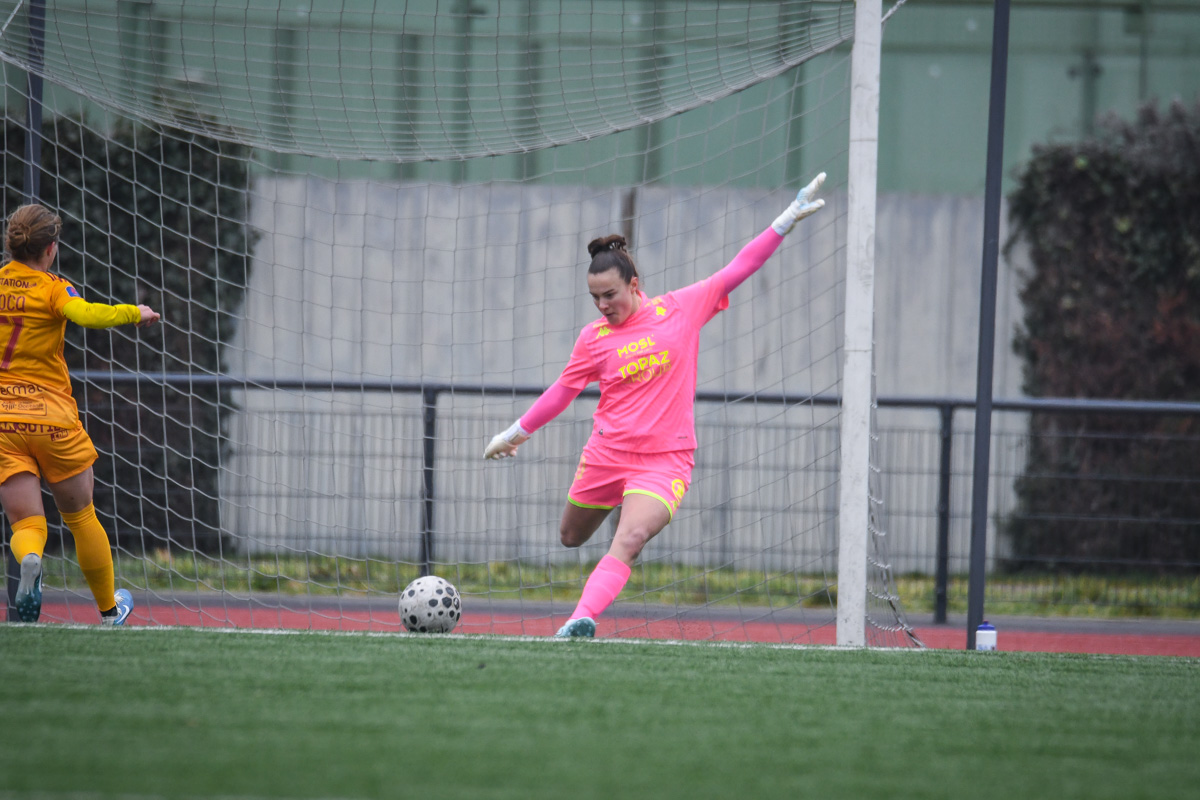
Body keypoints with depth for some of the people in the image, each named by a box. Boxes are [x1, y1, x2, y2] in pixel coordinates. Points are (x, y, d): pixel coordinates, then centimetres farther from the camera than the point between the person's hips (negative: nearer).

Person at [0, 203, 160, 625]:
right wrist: (134, 312, -15)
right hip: (53, 417, -2)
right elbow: (87, 315, -25)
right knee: (80, 517, 16)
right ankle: (109, 610, 29)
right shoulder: (52, 289, -6)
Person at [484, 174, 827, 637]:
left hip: (665, 459, -3)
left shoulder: (682, 309, -1)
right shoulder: (594, 338, 4)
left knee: (628, 543, -24)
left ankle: (581, 622, -36)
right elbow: (562, 392, 16)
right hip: (606, 454, 3)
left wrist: (790, 217, -1)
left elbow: (738, 269, 2)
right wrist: (514, 435, 22)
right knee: (571, 538, 14)